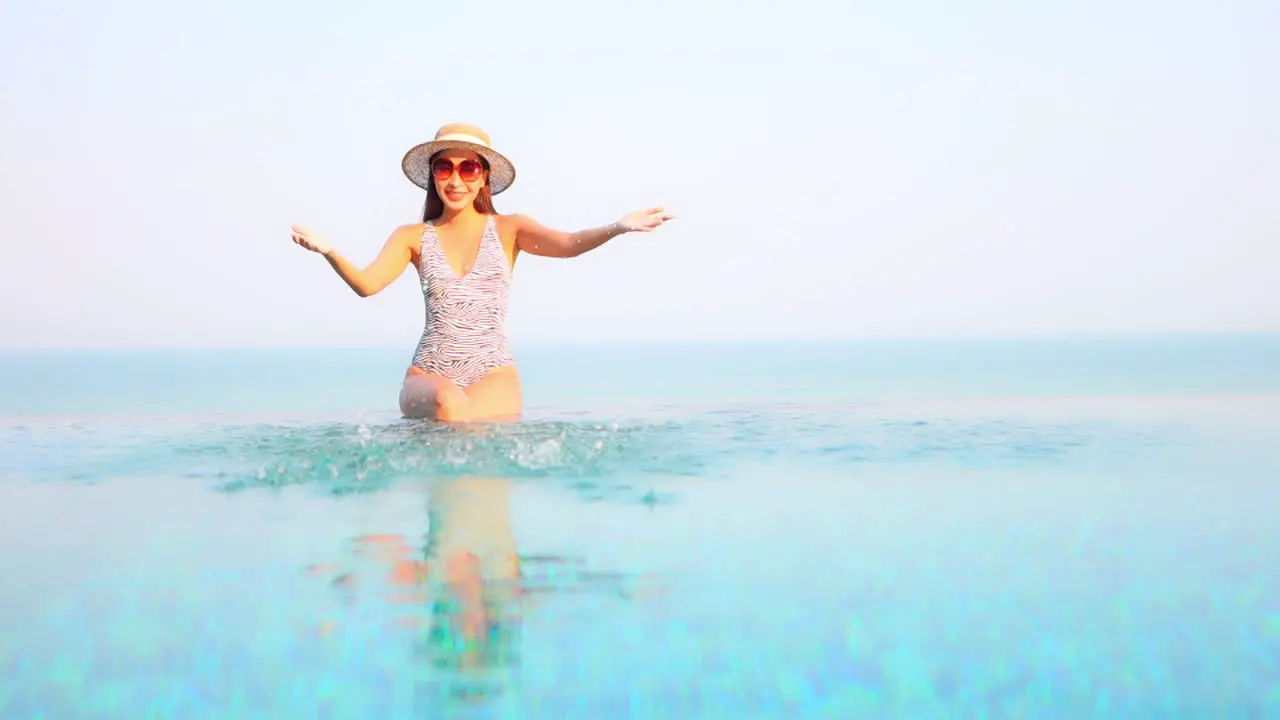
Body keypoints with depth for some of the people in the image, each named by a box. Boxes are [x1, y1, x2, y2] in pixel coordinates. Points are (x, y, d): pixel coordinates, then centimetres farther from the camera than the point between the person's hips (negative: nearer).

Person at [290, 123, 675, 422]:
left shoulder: (509, 229, 9)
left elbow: (566, 244, -10)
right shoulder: (412, 237, 11)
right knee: (449, 402, -35)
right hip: (429, 374, 0)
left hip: (494, 373, 0)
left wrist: (618, 227, -30)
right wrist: (329, 252, -25)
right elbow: (367, 284, -4)